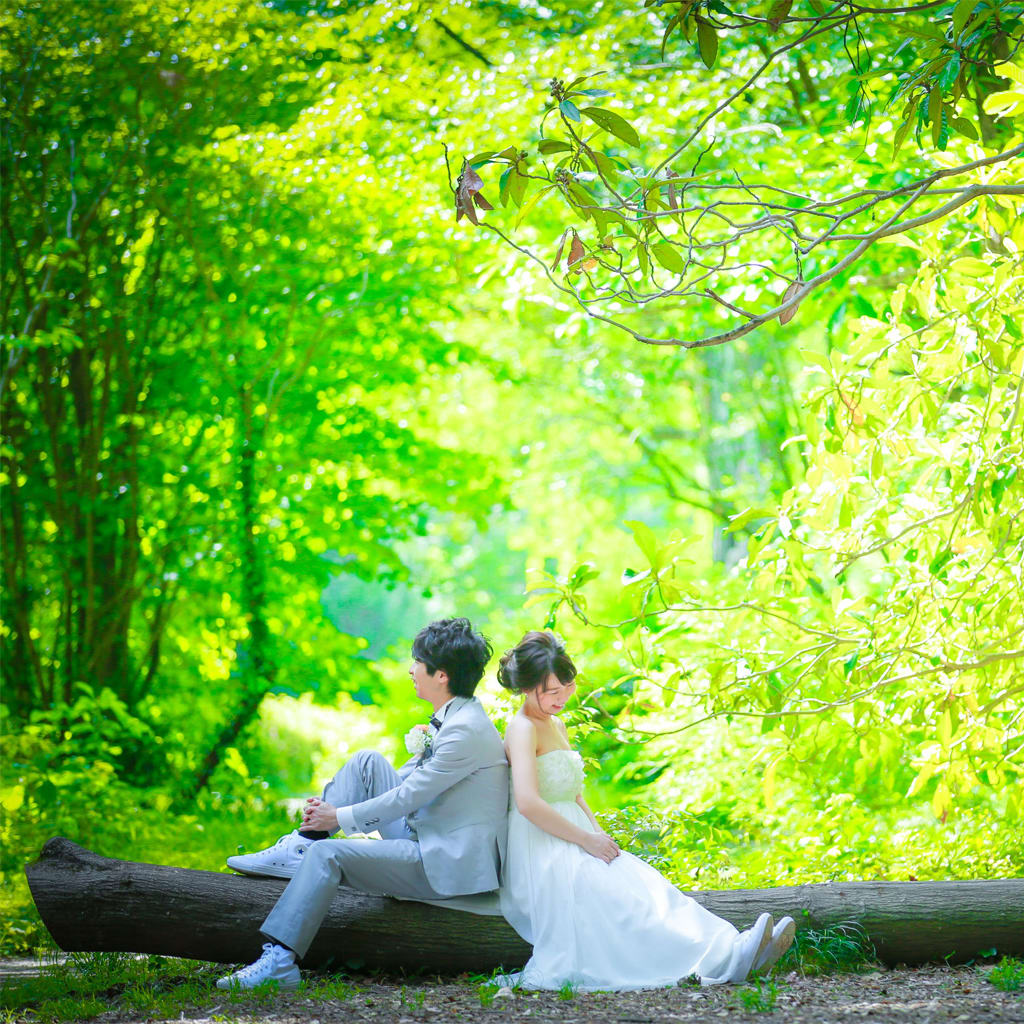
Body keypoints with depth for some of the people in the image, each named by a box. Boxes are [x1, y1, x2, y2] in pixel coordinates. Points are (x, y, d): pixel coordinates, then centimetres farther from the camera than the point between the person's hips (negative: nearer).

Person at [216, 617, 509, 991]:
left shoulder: (466, 729, -21)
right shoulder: (450, 719, 10)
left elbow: (407, 796, -18)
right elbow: (407, 777, 17)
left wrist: (340, 817, -8)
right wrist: (332, 807, 7)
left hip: (452, 862, -10)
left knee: (327, 854, -20)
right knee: (367, 763, 6)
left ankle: (279, 960, -23)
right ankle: (299, 850, 2)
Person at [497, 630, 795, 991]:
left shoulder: (556, 727, 19)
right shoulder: (523, 729, -11)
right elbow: (528, 803, -23)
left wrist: (600, 836, 6)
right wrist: (586, 839, -17)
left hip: (571, 845, 9)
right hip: (541, 856, -9)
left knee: (648, 886, -13)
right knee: (629, 896, -26)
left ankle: (733, 950, -30)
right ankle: (721, 959, -38)